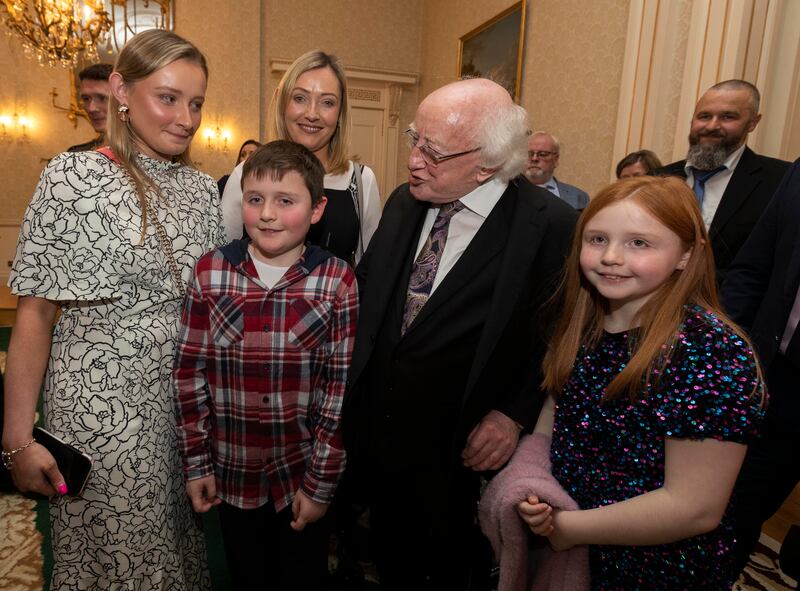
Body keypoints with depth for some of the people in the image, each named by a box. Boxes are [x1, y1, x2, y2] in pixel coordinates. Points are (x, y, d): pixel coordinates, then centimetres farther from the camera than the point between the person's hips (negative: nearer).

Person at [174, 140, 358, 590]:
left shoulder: (337, 281, -13)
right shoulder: (211, 273, -8)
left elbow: (340, 389, -12)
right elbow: (190, 373, -3)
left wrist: (321, 483, -9)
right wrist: (197, 463, 0)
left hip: (303, 474, -1)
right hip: (231, 473, 2)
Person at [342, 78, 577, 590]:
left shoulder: (550, 226, -18)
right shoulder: (403, 203, 0)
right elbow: (365, 283, 10)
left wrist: (515, 414, -15)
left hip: (462, 458, -5)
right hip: (379, 442, 5)